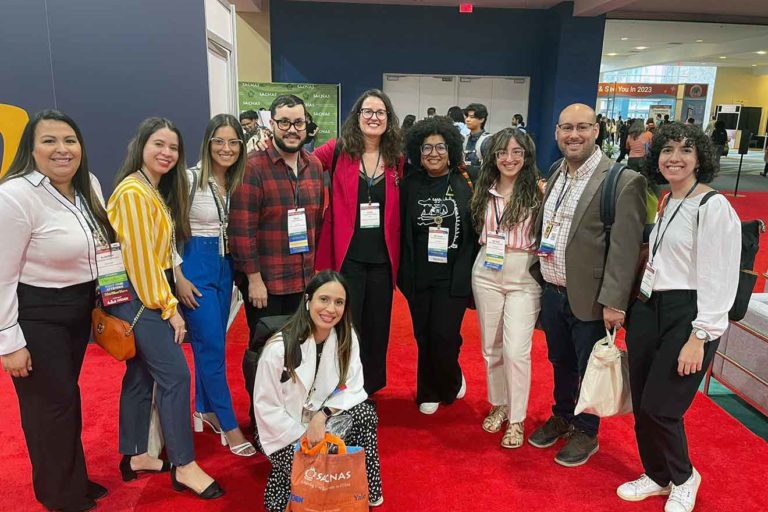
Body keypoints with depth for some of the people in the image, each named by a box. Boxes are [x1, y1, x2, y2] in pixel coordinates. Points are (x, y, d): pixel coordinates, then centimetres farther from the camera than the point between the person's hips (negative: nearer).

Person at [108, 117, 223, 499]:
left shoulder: (156, 191, 14)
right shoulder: (133, 191, -16)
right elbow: (141, 258, -19)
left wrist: (172, 290, 5)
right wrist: (169, 308, -15)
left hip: (149, 294, 10)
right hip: (137, 296, -10)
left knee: (141, 373, 15)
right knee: (175, 374, -7)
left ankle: (135, 456, 28)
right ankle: (184, 466, 4)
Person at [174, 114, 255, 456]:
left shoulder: (237, 181, 6)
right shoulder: (191, 178, -13)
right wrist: (179, 277, -14)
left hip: (224, 267, 6)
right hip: (195, 267, -6)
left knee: (211, 344, 15)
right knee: (213, 348, -3)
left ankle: (205, 409, 32)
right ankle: (229, 425, 8)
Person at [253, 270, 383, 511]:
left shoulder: (347, 338, -10)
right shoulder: (279, 347, -24)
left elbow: (352, 389, -7)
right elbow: (266, 407, -16)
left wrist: (322, 416, -22)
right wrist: (302, 436, -17)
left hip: (321, 420, 4)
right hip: (283, 430, -3)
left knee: (365, 412, -22)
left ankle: (365, 489, -5)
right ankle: (281, 479, 8)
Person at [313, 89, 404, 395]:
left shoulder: (396, 158, 5)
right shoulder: (338, 150, -3)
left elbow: (401, 209, 10)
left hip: (382, 258, 3)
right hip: (346, 256, -3)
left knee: (377, 326, 15)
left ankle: (371, 388, 35)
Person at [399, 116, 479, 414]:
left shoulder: (465, 184, -1)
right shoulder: (410, 185, 3)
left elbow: (477, 230, 0)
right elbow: (401, 230, 5)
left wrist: (471, 271, -4)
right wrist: (404, 270, 2)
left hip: (453, 275, -2)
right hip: (419, 274, 2)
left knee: (445, 336, -5)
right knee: (424, 337, 10)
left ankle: (451, 382, 27)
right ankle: (429, 393, 31)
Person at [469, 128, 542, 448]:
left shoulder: (537, 191, -6)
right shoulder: (485, 191, 6)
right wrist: (486, 245, 6)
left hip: (524, 276, -4)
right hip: (486, 273, 4)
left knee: (515, 350, -5)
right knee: (490, 346, 13)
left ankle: (516, 419, 14)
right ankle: (499, 405, 34)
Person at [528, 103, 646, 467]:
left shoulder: (623, 181, -15)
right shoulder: (556, 174, 7)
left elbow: (625, 247, -18)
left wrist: (614, 302, -19)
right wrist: (542, 280, 9)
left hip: (589, 298, -6)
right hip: (552, 293, 6)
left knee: (588, 370, 12)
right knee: (560, 363, 22)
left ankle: (586, 433, 34)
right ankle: (561, 417, 44)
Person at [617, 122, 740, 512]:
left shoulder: (714, 206, -12)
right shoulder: (665, 203, 12)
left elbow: (719, 279, -16)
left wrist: (698, 339, -17)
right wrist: (636, 305, 15)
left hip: (687, 315, -7)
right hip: (647, 308, 7)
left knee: (660, 407, -2)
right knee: (641, 405, 12)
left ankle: (683, 478, 27)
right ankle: (657, 476, 34)